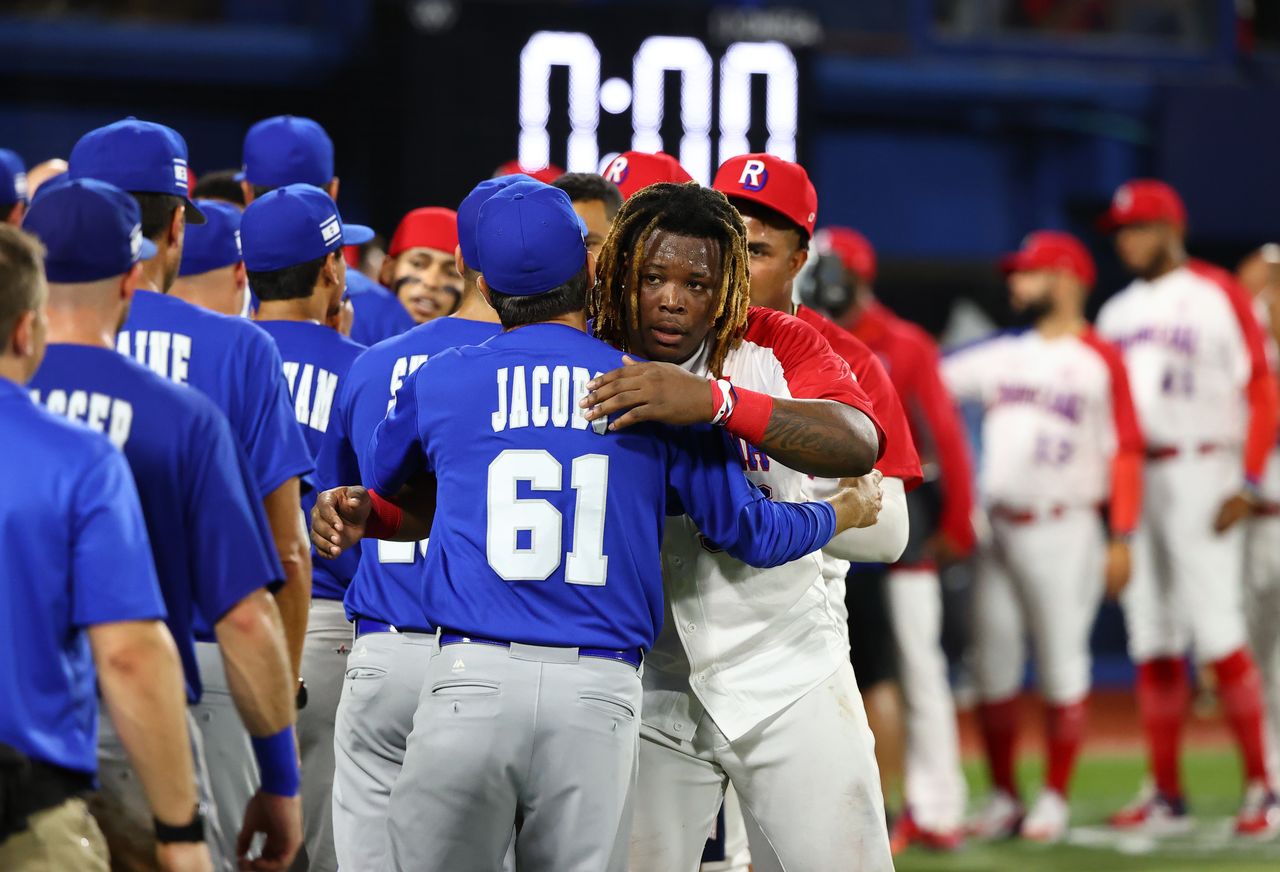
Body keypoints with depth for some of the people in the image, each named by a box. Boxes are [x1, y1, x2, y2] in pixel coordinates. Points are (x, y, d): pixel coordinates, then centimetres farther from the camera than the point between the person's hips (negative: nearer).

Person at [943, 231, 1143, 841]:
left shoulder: (1100, 361, -2)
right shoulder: (1000, 356, 14)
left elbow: (1125, 453, -6)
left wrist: (1121, 539, -12)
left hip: (1064, 532, -5)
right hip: (998, 532, 5)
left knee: (1062, 663, -1)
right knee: (992, 665, 5)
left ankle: (1055, 798, 8)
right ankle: (1002, 797, 14)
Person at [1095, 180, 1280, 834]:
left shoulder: (1218, 296, -4)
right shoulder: (1119, 312, 17)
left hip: (1198, 476, -7)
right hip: (1128, 480, 7)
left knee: (1217, 632, -11)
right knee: (1153, 640, 6)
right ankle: (1166, 797, 10)